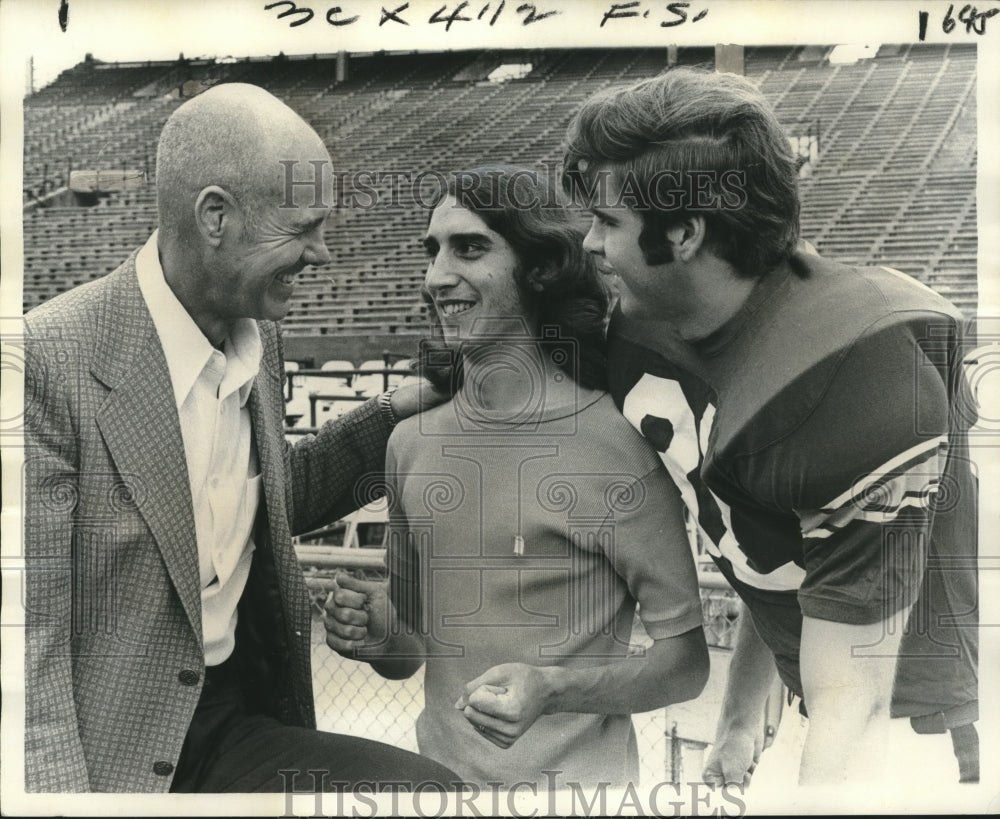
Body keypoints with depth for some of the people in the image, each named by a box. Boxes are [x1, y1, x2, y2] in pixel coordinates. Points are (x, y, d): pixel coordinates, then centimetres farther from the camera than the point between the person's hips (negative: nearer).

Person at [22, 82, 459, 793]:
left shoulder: (258, 337, 5)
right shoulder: (51, 359, -18)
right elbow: (30, 634, -17)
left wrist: (395, 412, 10)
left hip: (245, 725, 6)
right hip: (116, 758, -5)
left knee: (432, 786, -18)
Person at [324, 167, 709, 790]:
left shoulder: (615, 448, -18)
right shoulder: (410, 441, -2)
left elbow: (687, 660, -12)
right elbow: (411, 654, 9)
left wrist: (550, 690, -26)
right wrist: (379, 636, -12)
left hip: (573, 781, -4)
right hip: (439, 771, 5)